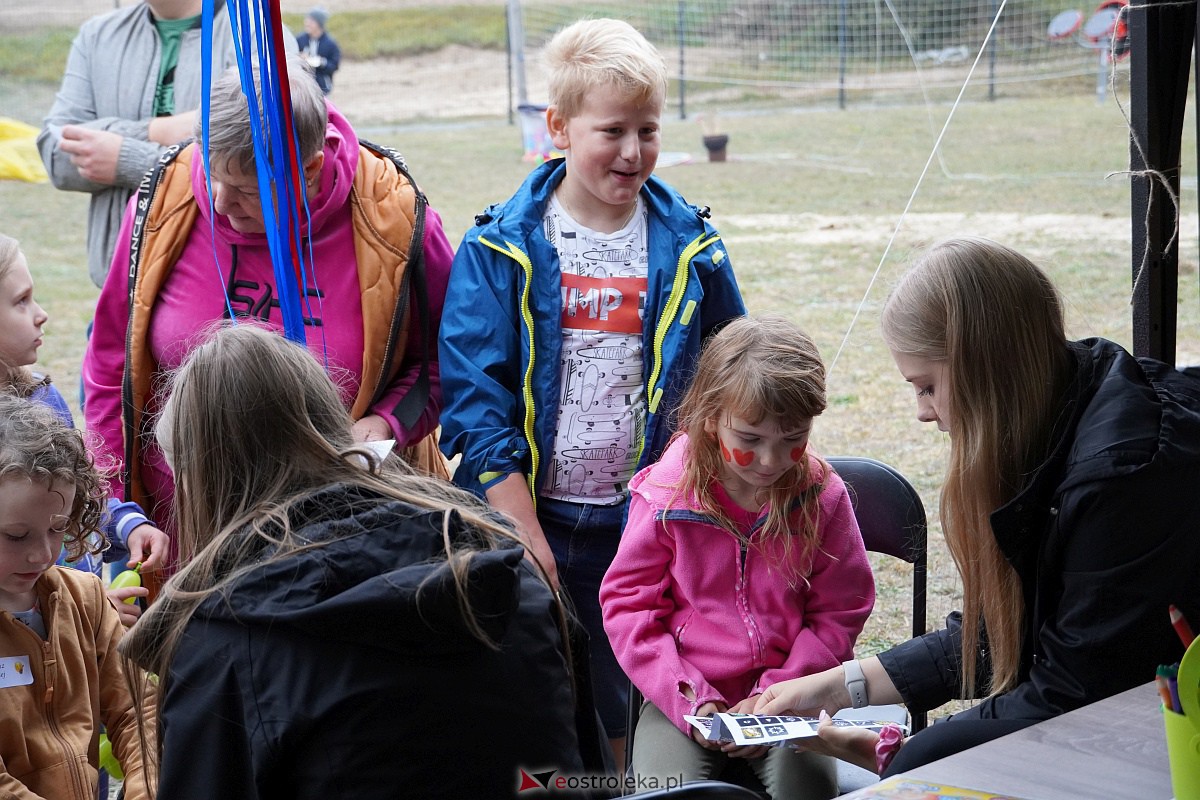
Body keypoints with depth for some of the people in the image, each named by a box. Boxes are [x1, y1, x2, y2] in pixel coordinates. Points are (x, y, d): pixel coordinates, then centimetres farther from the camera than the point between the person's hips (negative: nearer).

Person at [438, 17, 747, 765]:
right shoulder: (501, 249, -5)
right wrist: (529, 542, -13)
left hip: (647, 528, 2)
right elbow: (475, 403, -8)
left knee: (619, 717, 10)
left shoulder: (691, 249, 1)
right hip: (526, 520, -1)